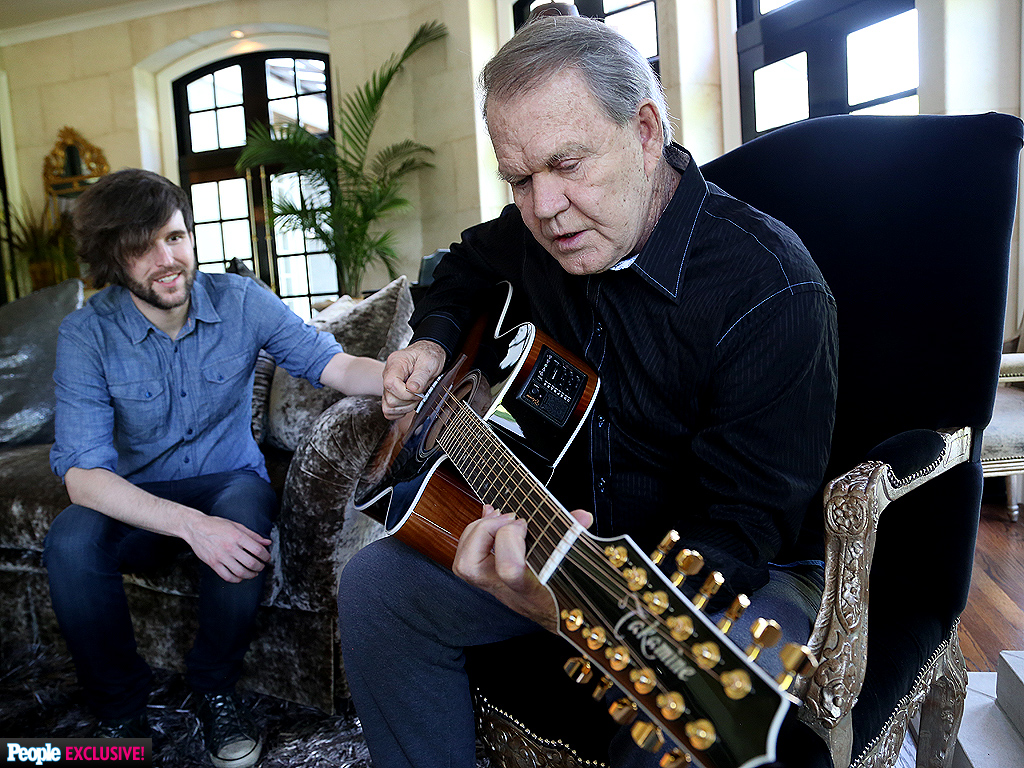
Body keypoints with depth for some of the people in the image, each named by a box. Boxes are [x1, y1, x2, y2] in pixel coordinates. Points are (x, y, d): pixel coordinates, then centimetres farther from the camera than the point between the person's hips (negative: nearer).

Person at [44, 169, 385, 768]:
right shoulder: (87, 335, -14)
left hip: (229, 480, 0)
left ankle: (217, 688, -6)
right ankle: (121, 708, -4)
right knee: (71, 541, -30)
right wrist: (189, 524, -37)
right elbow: (82, 474, -22)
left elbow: (333, 363, -17)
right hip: (137, 501, 0)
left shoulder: (242, 301, -9)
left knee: (245, 517, -33)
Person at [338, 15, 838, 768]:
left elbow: (745, 526, -25)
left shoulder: (769, 289, -23)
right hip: (563, 536, 6)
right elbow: (464, 266, 23)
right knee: (375, 581, -6)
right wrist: (434, 339, 2)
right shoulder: (534, 234, -2)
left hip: (744, 568, -5)